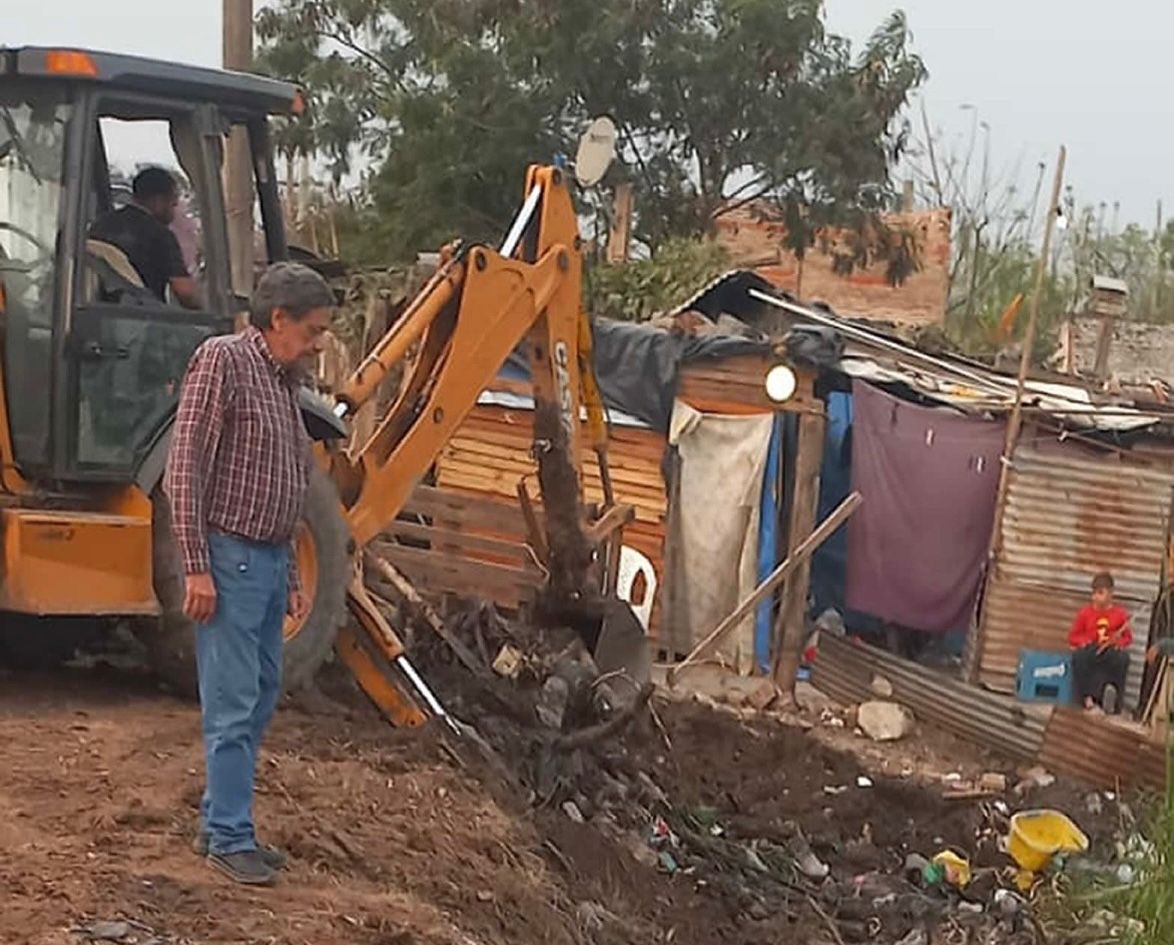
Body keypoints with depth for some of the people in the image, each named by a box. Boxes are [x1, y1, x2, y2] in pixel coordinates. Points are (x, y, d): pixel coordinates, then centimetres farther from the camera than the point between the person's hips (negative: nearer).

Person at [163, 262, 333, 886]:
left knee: (260, 697, 13)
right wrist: (196, 568, -19)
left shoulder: (283, 380, 14)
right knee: (233, 704, -5)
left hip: (269, 560, 9)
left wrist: (290, 576, 19)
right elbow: (185, 471, -15)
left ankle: (219, 823, 22)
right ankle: (229, 838, 3)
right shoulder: (223, 360, -11)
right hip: (230, 559, -9)